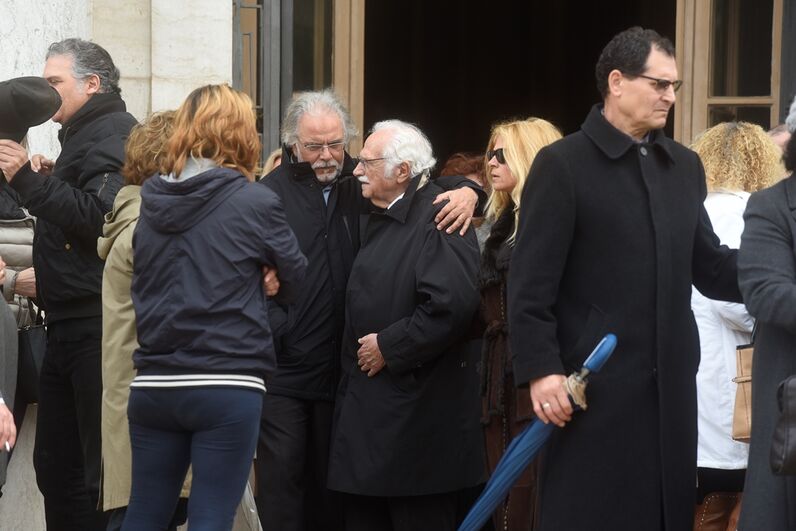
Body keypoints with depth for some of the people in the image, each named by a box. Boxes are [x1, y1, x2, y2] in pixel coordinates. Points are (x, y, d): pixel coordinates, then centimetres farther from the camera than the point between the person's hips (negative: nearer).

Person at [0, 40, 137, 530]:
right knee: (57, 464, 13)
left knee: (103, 470, -8)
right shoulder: (85, 135, 21)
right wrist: (49, 180, 9)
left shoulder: (111, 135, -11)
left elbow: (99, 216, -24)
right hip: (70, 324, 11)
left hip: (98, 324, -11)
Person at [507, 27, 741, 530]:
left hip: (670, 387, 6)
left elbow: (710, 268, 13)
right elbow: (531, 283, -9)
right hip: (594, 387, -6)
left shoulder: (685, 166, 14)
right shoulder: (562, 165, -5)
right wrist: (541, 369, -17)